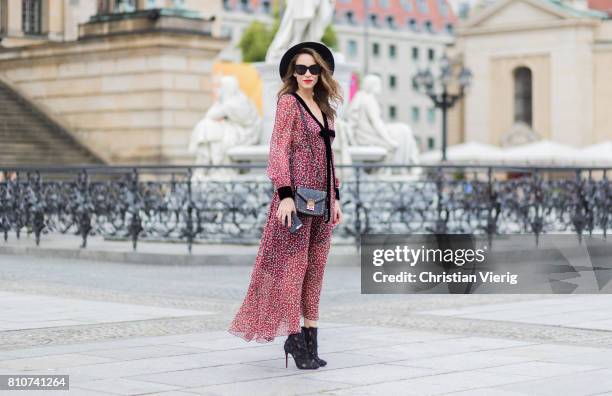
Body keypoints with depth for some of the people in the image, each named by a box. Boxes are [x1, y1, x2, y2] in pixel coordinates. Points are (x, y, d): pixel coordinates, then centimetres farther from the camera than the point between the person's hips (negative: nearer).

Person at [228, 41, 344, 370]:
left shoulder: (323, 108, 16)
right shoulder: (289, 102, -4)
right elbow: (278, 150, -10)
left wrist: (336, 196, 14)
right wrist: (285, 194, -18)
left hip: (322, 199, 7)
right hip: (297, 195, -7)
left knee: (315, 268, 8)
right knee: (293, 266, -4)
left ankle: (310, 339, 13)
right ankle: (294, 337, 2)